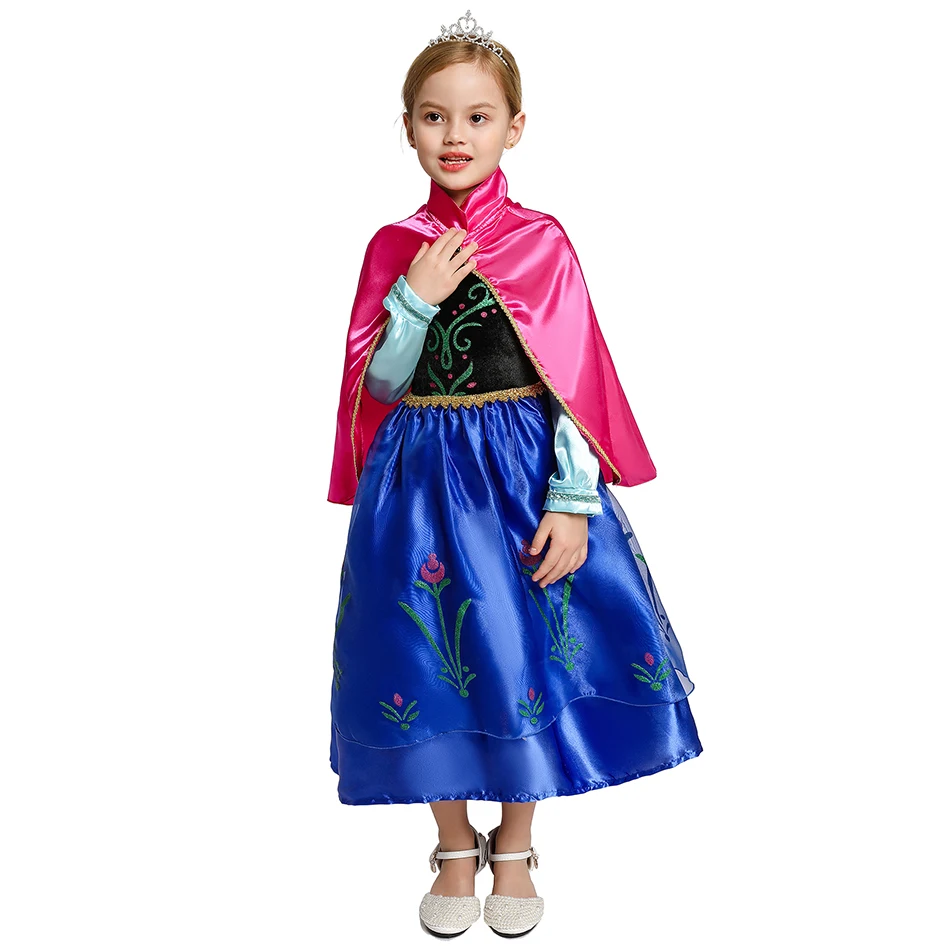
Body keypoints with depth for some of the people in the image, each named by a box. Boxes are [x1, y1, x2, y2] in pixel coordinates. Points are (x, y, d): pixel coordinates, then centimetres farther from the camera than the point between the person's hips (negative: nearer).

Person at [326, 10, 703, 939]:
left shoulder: (543, 243, -3)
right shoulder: (393, 250, 3)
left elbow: (576, 383, -5)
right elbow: (376, 385, 2)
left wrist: (573, 503, -12)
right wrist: (418, 297, -12)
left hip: (523, 473, -1)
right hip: (417, 481, 2)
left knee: (526, 660, 6)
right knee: (429, 664, 7)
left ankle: (513, 847, 31)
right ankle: (456, 849, 30)